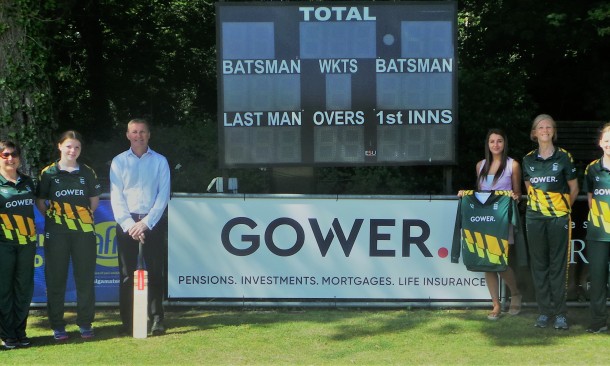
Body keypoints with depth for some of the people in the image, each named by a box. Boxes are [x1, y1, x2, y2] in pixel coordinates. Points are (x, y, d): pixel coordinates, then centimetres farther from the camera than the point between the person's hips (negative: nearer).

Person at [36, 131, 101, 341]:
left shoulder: (87, 172, 7)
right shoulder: (48, 173, 2)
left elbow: (94, 201, 16)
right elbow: (40, 201, 9)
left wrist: (83, 216, 7)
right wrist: (52, 216, 2)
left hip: (84, 231, 1)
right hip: (56, 234, -1)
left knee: (85, 278, 4)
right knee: (56, 279, 2)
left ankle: (85, 324, 14)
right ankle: (57, 326, 11)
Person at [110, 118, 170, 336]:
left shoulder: (159, 161, 7)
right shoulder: (119, 162, 8)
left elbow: (163, 195, 0)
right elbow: (116, 197, 1)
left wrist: (146, 223, -10)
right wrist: (129, 224, -11)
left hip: (153, 222, 0)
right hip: (126, 222, 0)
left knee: (155, 273, -1)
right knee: (127, 274, 1)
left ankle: (157, 320, 3)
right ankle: (127, 322, 5)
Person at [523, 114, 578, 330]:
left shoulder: (564, 157, -1)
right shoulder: (528, 160, 8)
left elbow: (574, 189, 7)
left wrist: (564, 207, 11)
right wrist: (538, 204, 10)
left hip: (559, 217, -3)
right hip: (535, 217, 3)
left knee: (558, 265, -2)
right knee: (539, 265, 5)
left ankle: (560, 313, 3)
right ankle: (544, 311, 13)